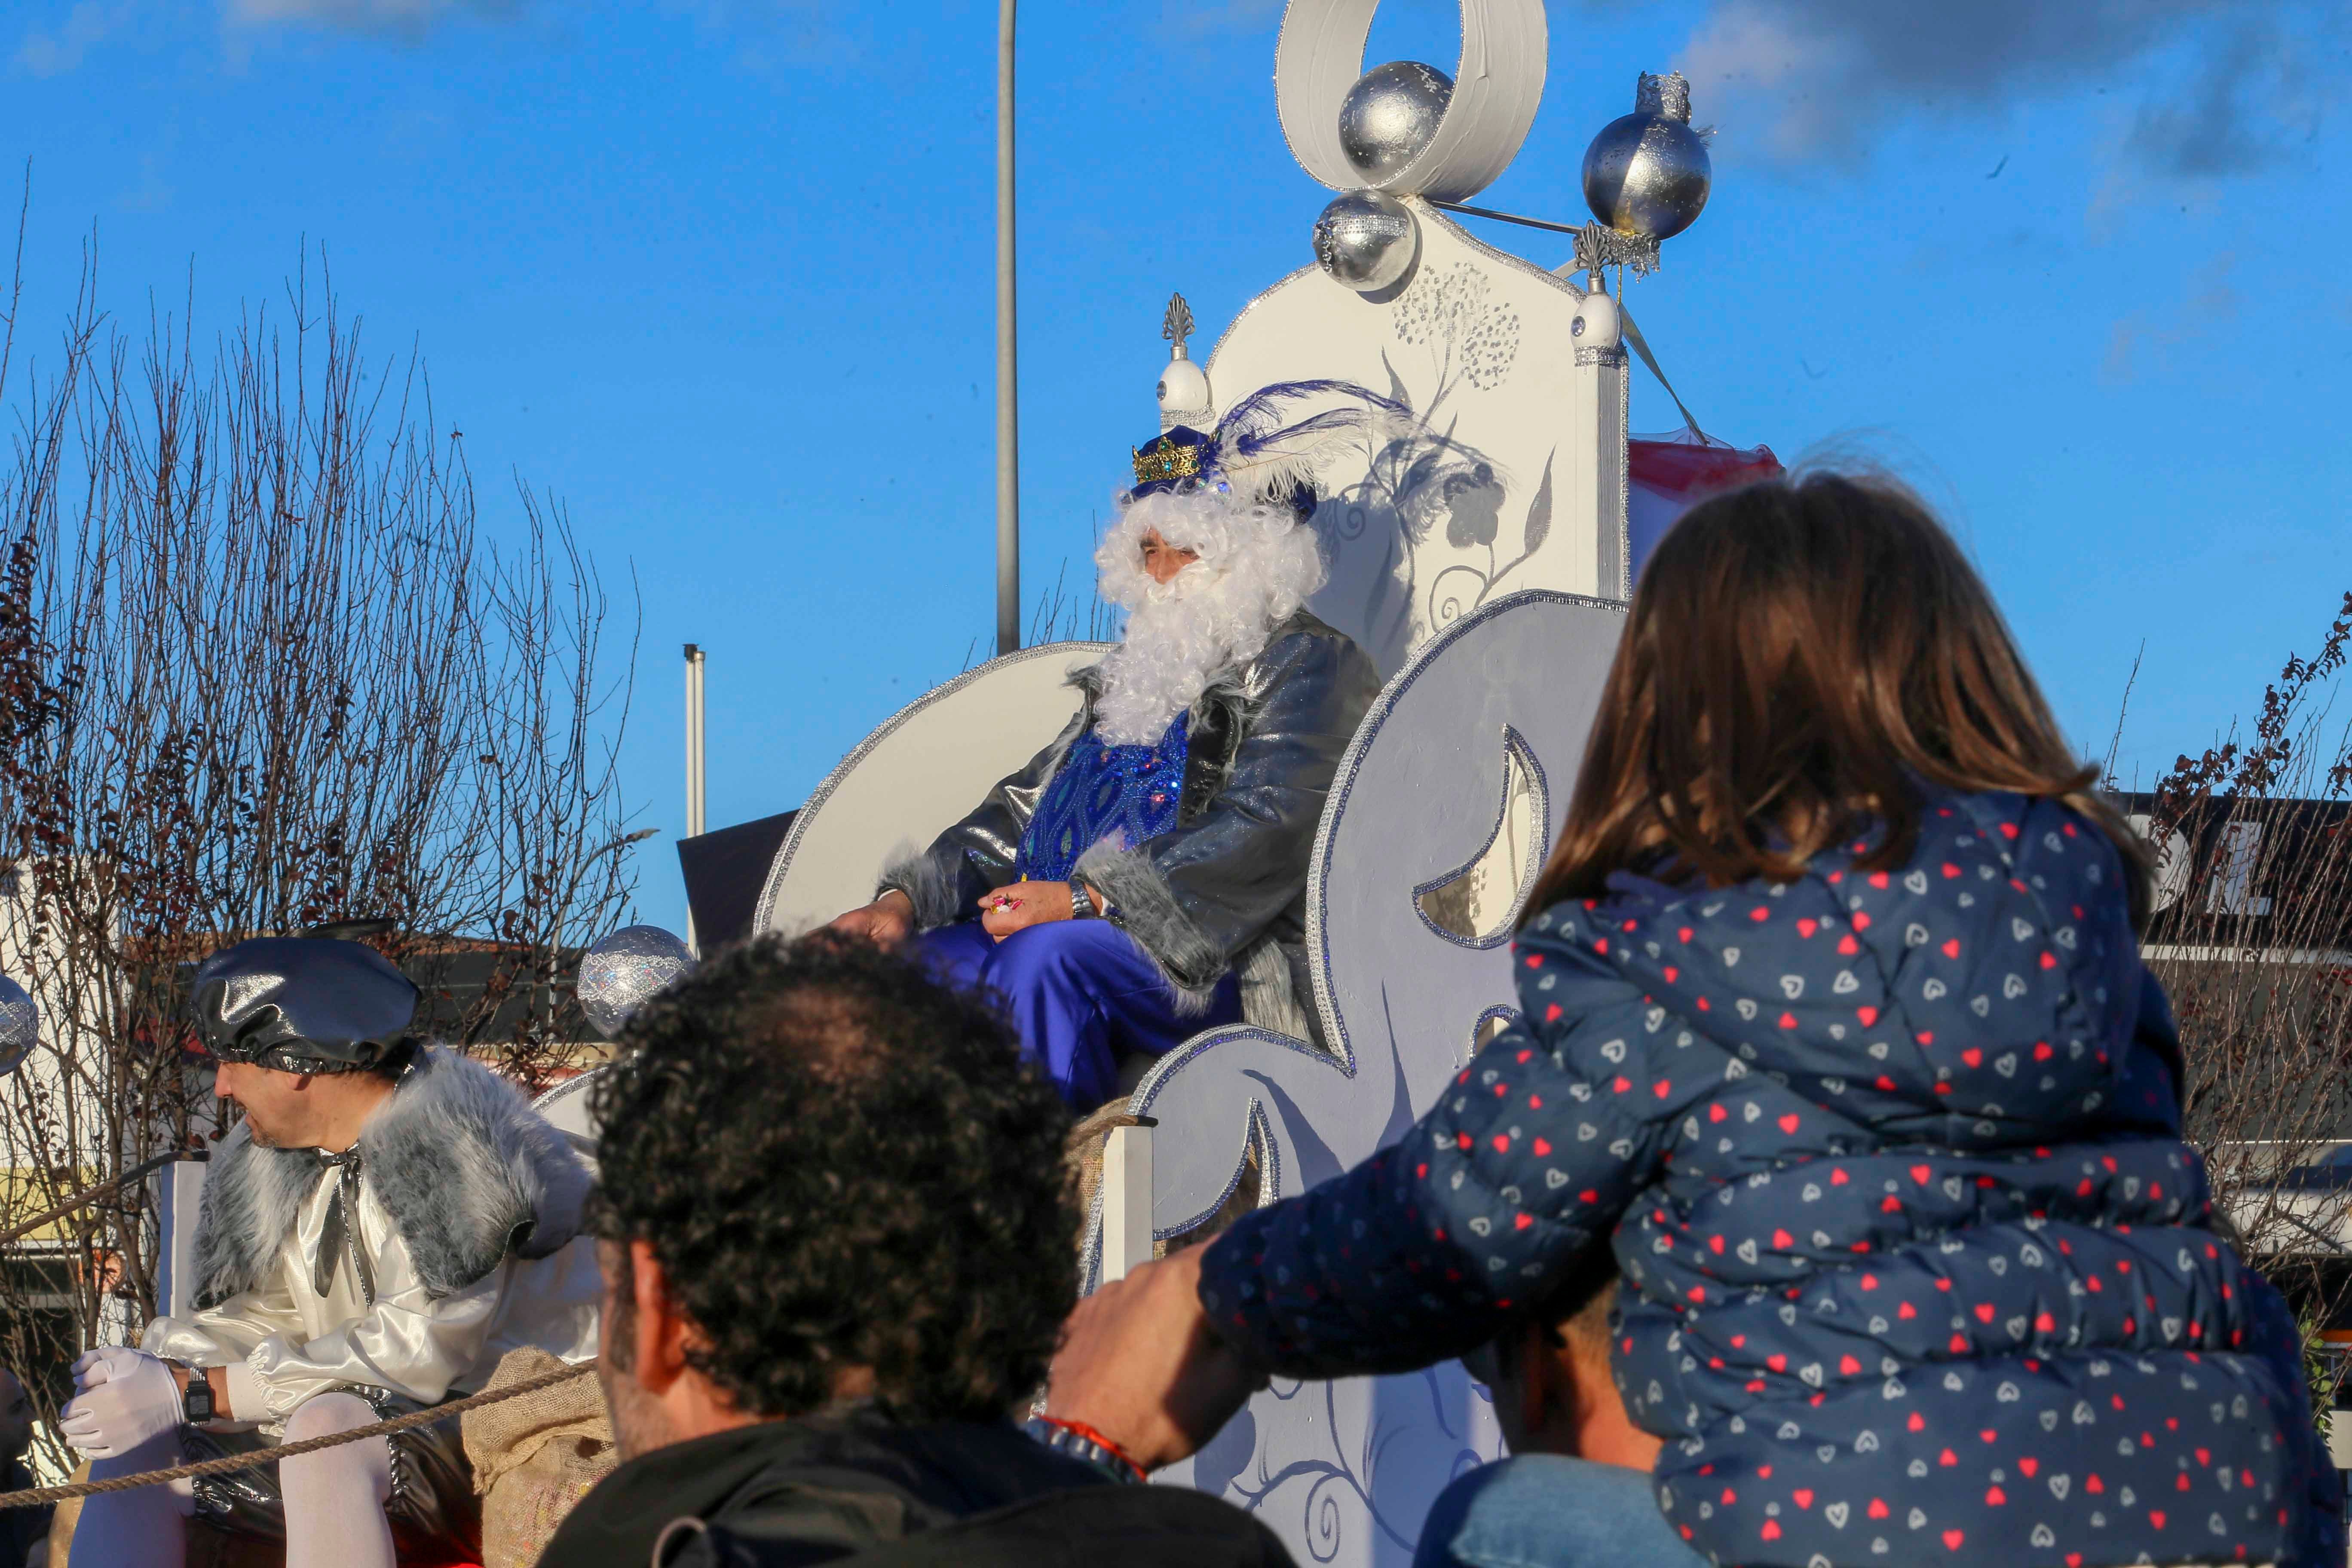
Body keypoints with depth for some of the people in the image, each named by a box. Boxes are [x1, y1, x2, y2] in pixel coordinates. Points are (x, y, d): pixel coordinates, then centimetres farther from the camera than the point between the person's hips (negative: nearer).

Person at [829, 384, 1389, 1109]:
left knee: (1046, 957, -36)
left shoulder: (1311, 665, 0)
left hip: (1228, 962, -8)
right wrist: (906, 897, 5)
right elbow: (1026, 804, 24)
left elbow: (1267, 830, -16)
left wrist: (1082, 899, -24)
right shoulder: (1137, 670, 27)